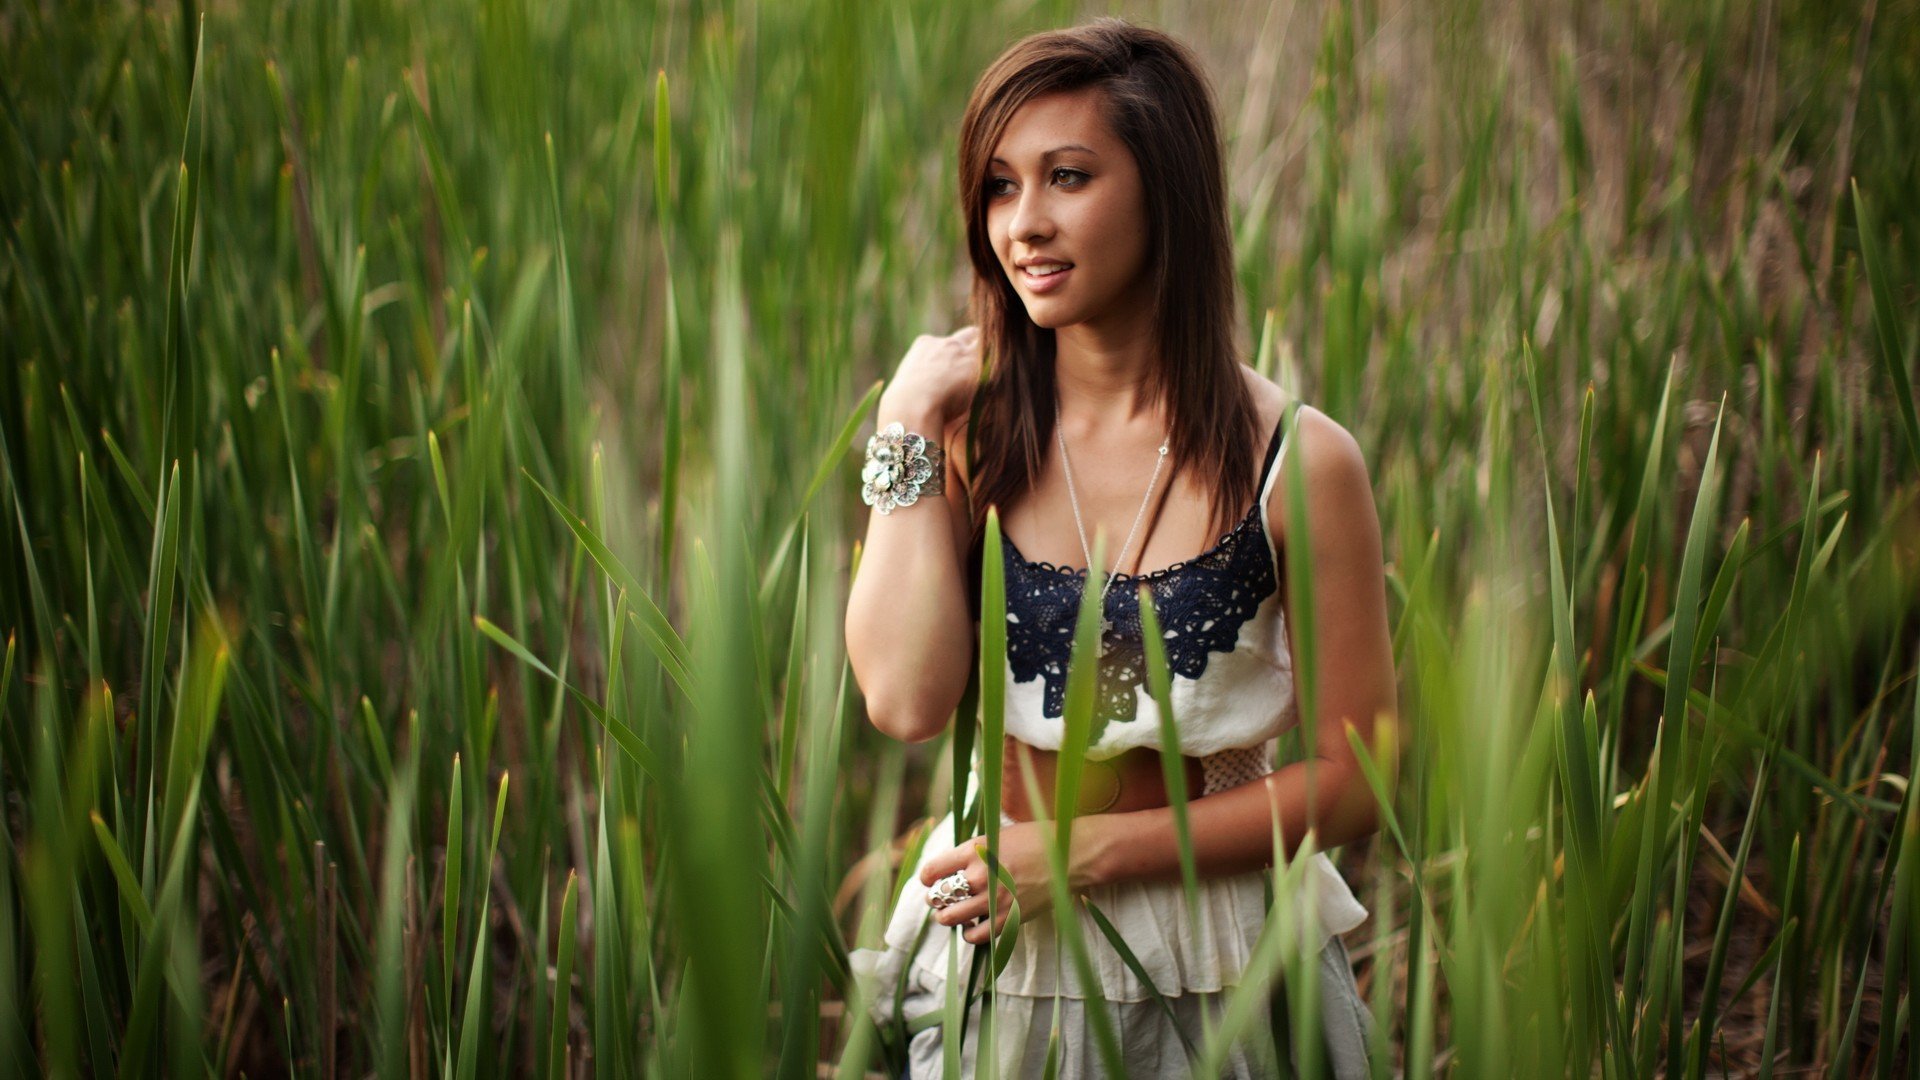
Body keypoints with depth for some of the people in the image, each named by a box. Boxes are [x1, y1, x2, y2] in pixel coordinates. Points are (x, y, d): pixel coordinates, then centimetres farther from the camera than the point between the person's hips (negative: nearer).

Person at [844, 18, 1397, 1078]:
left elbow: (1349, 781, -10)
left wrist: (1093, 850, -15)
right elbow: (906, 701, -18)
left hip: (1216, 986, -2)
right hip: (995, 963, 2)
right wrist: (908, 430, -16)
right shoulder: (973, 433, -5)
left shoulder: (1297, 462, -13)